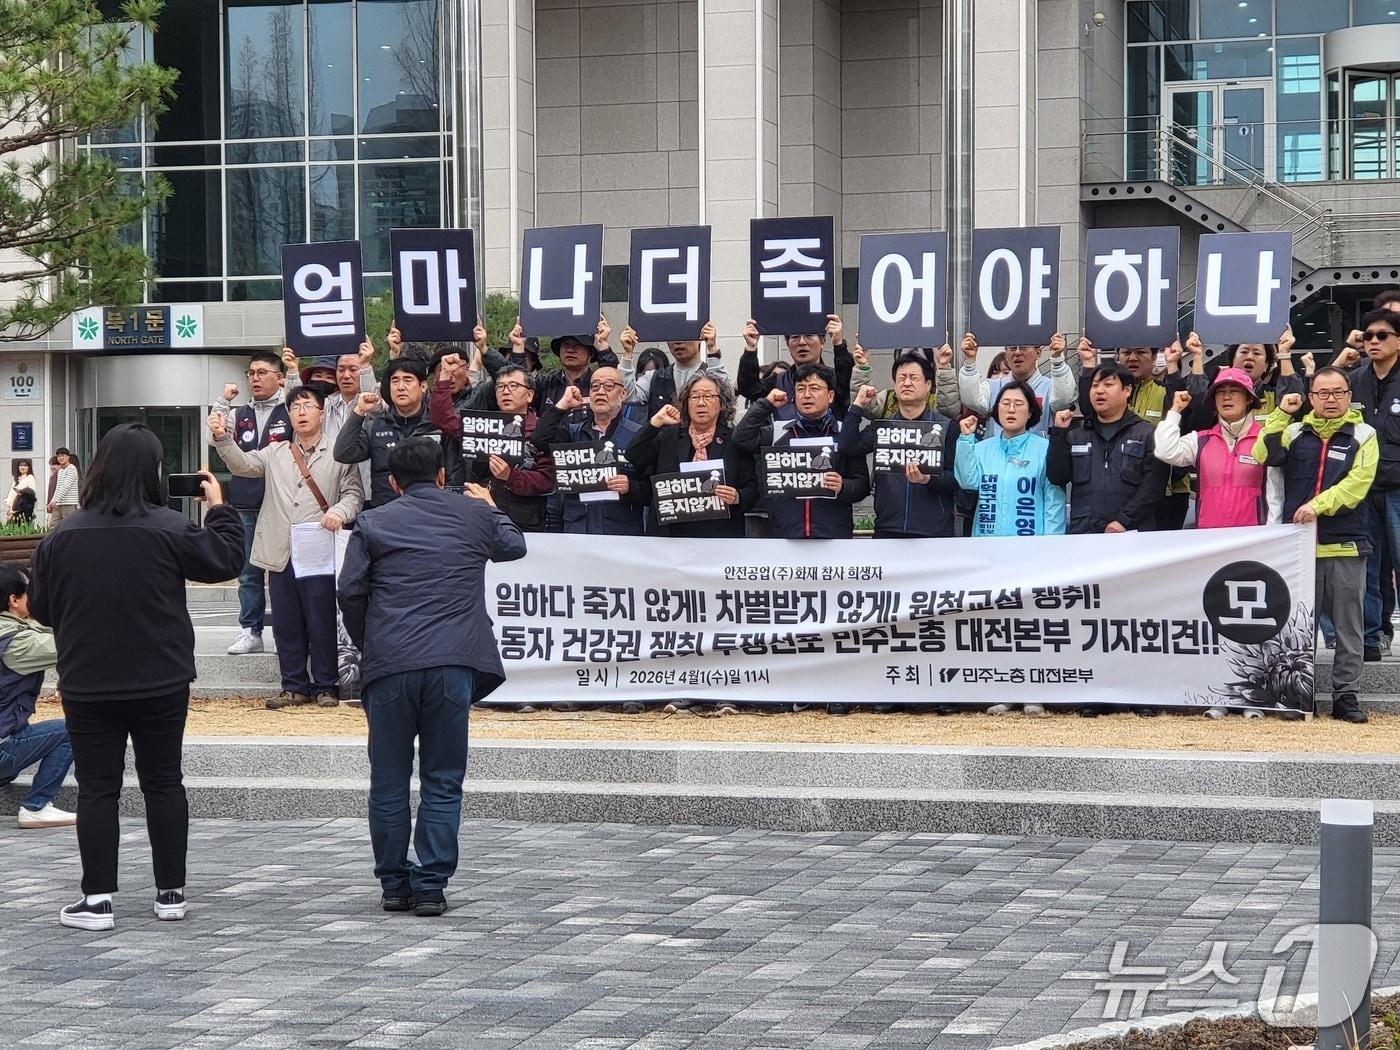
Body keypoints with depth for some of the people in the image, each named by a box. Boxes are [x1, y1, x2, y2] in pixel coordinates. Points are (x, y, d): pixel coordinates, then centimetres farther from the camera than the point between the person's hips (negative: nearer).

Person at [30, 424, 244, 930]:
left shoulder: (62, 536, -6)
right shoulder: (169, 529, -13)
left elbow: (39, 607, 2)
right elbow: (225, 560, -3)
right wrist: (219, 507, 9)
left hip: (87, 686, 0)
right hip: (161, 684, 0)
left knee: (97, 789, 5)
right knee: (163, 784, 12)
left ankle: (97, 899, 1)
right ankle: (171, 894, 16)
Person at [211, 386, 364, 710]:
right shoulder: (275, 453, 16)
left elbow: (354, 493, 1)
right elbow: (243, 464, 4)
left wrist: (340, 511, -20)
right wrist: (222, 438, -13)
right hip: (281, 553, 4)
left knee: (322, 623, -1)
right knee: (286, 625, 7)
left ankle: (325, 687, 9)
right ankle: (295, 686, 15)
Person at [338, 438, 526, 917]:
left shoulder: (374, 523, 7)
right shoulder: (474, 514, 10)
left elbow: (350, 591, 1)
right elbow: (513, 546, 30)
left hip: (389, 666, 0)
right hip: (453, 664, 0)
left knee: (389, 783, 10)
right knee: (442, 782, 5)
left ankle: (394, 885, 15)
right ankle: (430, 887, 2)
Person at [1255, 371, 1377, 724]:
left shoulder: (1363, 435, 3)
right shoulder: (1296, 432, 9)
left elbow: (1357, 482, -10)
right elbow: (1264, 456, -5)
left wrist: (1318, 504, -20)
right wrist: (1281, 414, -8)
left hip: (1346, 546, -2)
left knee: (1348, 625, 3)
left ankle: (1346, 695, 8)